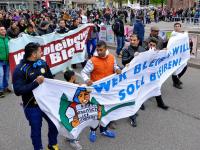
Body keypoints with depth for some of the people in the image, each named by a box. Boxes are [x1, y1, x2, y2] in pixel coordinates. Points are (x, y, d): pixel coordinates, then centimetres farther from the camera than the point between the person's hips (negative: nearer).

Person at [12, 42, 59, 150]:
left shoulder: (42, 63, -1)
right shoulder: (20, 69, -17)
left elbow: (51, 79, 11)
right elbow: (18, 91, -24)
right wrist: (35, 83, -29)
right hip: (32, 106, -5)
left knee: (54, 123, 17)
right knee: (36, 129, 12)